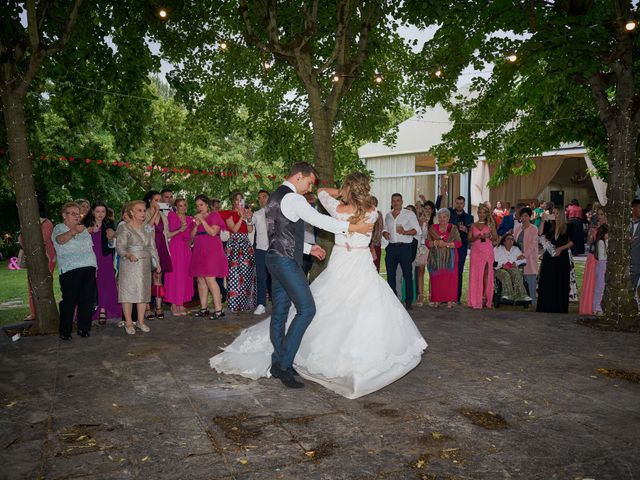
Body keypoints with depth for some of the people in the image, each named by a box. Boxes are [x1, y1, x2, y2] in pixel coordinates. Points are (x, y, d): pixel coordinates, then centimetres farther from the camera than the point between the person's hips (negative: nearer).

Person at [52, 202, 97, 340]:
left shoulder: (83, 229, 22)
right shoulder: (59, 228, 2)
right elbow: (60, 239, -22)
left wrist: (94, 267, 17)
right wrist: (73, 231, -43)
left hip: (89, 268, 6)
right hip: (70, 270, -6)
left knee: (88, 300, 4)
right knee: (69, 301, -5)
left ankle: (84, 328, 15)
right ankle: (65, 331, 6)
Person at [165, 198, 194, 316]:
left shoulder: (189, 219, 14)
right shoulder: (171, 216, 0)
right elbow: (167, 235, -7)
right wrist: (180, 230, -16)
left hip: (186, 250, 5)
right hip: (175, 248, -5)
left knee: (185, 276, 4)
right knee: (174, 276, -5)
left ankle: (181, 304, 11)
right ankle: (174, 305, -1)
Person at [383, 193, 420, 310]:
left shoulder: (409, 214, 2)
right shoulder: (388, 215, 16)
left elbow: (417, 229, -2)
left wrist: (405, 232, -19)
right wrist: (385, 233, 0)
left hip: (405, 247, -4)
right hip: (391, 247, 5)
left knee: (407, 275, -4)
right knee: (390, 275, 5)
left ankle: (408, 301, 3)